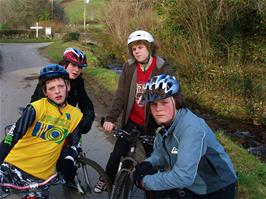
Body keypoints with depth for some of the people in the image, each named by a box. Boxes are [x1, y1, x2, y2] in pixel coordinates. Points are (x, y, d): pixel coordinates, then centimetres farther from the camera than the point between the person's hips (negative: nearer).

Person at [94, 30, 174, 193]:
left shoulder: (164, 69, -13)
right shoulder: (129, 67, -4)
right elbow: (120, 95, -5)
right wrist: (110, 118, -13)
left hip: (152, 123, -2)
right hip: (132, 120, 3)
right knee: (117, 154, 8)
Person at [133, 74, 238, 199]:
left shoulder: (192, 128, -29)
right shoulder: (165, 123, -7)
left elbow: (183, 177, -34)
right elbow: (160, 153, 4)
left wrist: (145, 181, -24)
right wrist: (148, 164, -16)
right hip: (191, 185, 6)